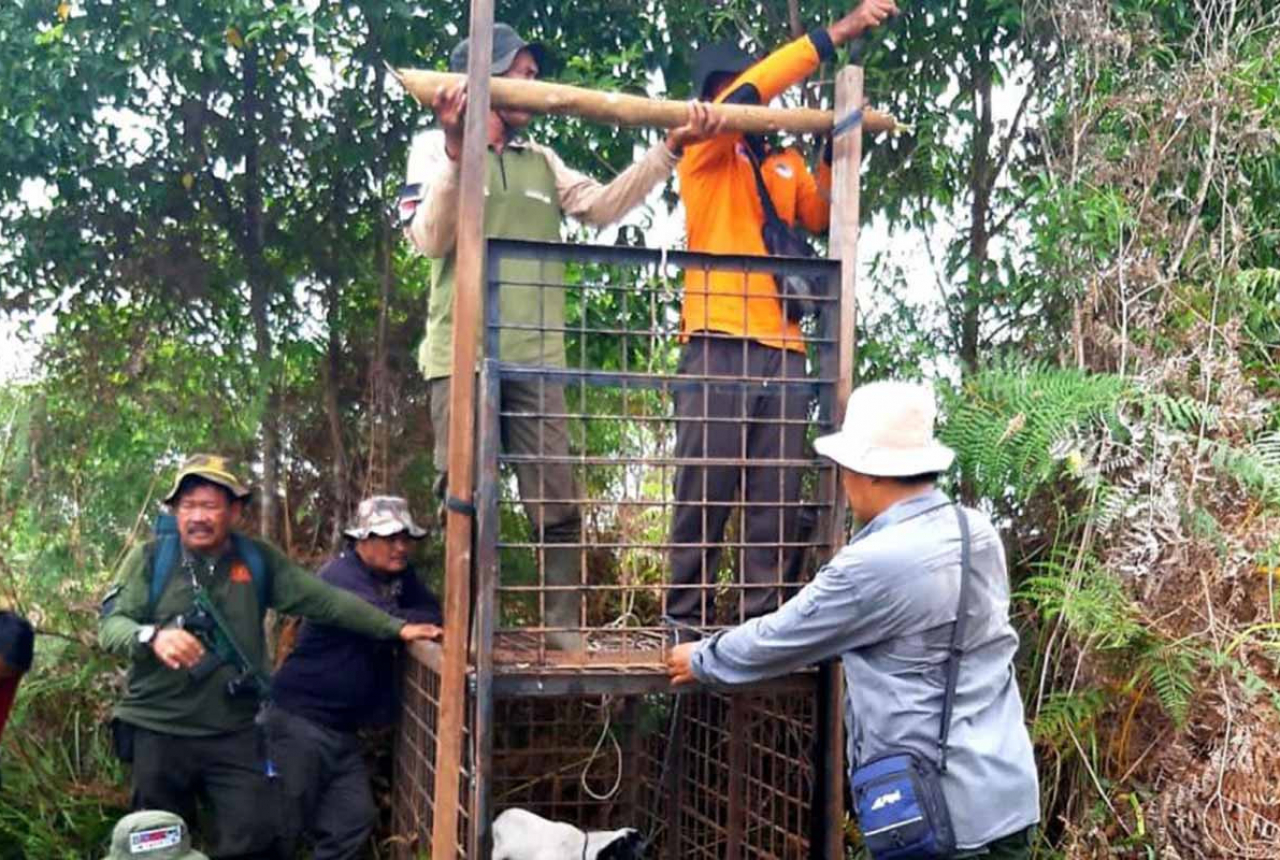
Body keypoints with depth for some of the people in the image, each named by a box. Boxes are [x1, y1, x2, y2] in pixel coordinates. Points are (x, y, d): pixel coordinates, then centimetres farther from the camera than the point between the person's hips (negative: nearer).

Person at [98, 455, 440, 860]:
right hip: (157, 731, -1)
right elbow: (110, 624, -9)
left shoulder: (257, 560, 4)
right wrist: (152, 636, -31)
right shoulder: (149, 558, -3)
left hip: (234, 733, 2)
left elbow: (324, 599, 3)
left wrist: (395, 627, -2)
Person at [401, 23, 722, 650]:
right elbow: (430, 240, -7)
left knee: (557, 505, 1)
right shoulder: (435, 147, 6)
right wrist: (456, 149, -17)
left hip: (536, 357, 4)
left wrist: (671, 148, 0)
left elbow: (603, 206, 7)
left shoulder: (540, 161, 20)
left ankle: (565, 634, 7)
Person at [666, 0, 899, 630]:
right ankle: (686, 624, 4)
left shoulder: (786, 164, 22)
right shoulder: (705, 152, 6)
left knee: (777, 499, 2)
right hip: (719, 347, -5)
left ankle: (763, 622, 8)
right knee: (703, 494, -4)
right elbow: (750, 90, -10)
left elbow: (824, 221, 11)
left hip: (783, 351, 5)